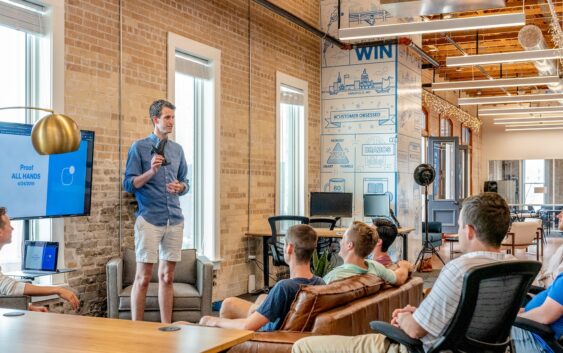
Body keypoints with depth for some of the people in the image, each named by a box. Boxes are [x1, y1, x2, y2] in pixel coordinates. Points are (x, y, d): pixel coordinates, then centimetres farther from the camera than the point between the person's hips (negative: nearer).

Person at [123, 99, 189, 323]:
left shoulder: (177, 149, 14)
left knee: (167, 277, 10)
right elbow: (129, 184, -5)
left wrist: (180, 187, -3)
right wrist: (151, 172, -20)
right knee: (143, 278, -2)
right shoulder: (139, 147, -1)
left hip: (175, 219, 5)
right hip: (149, 219, -5)